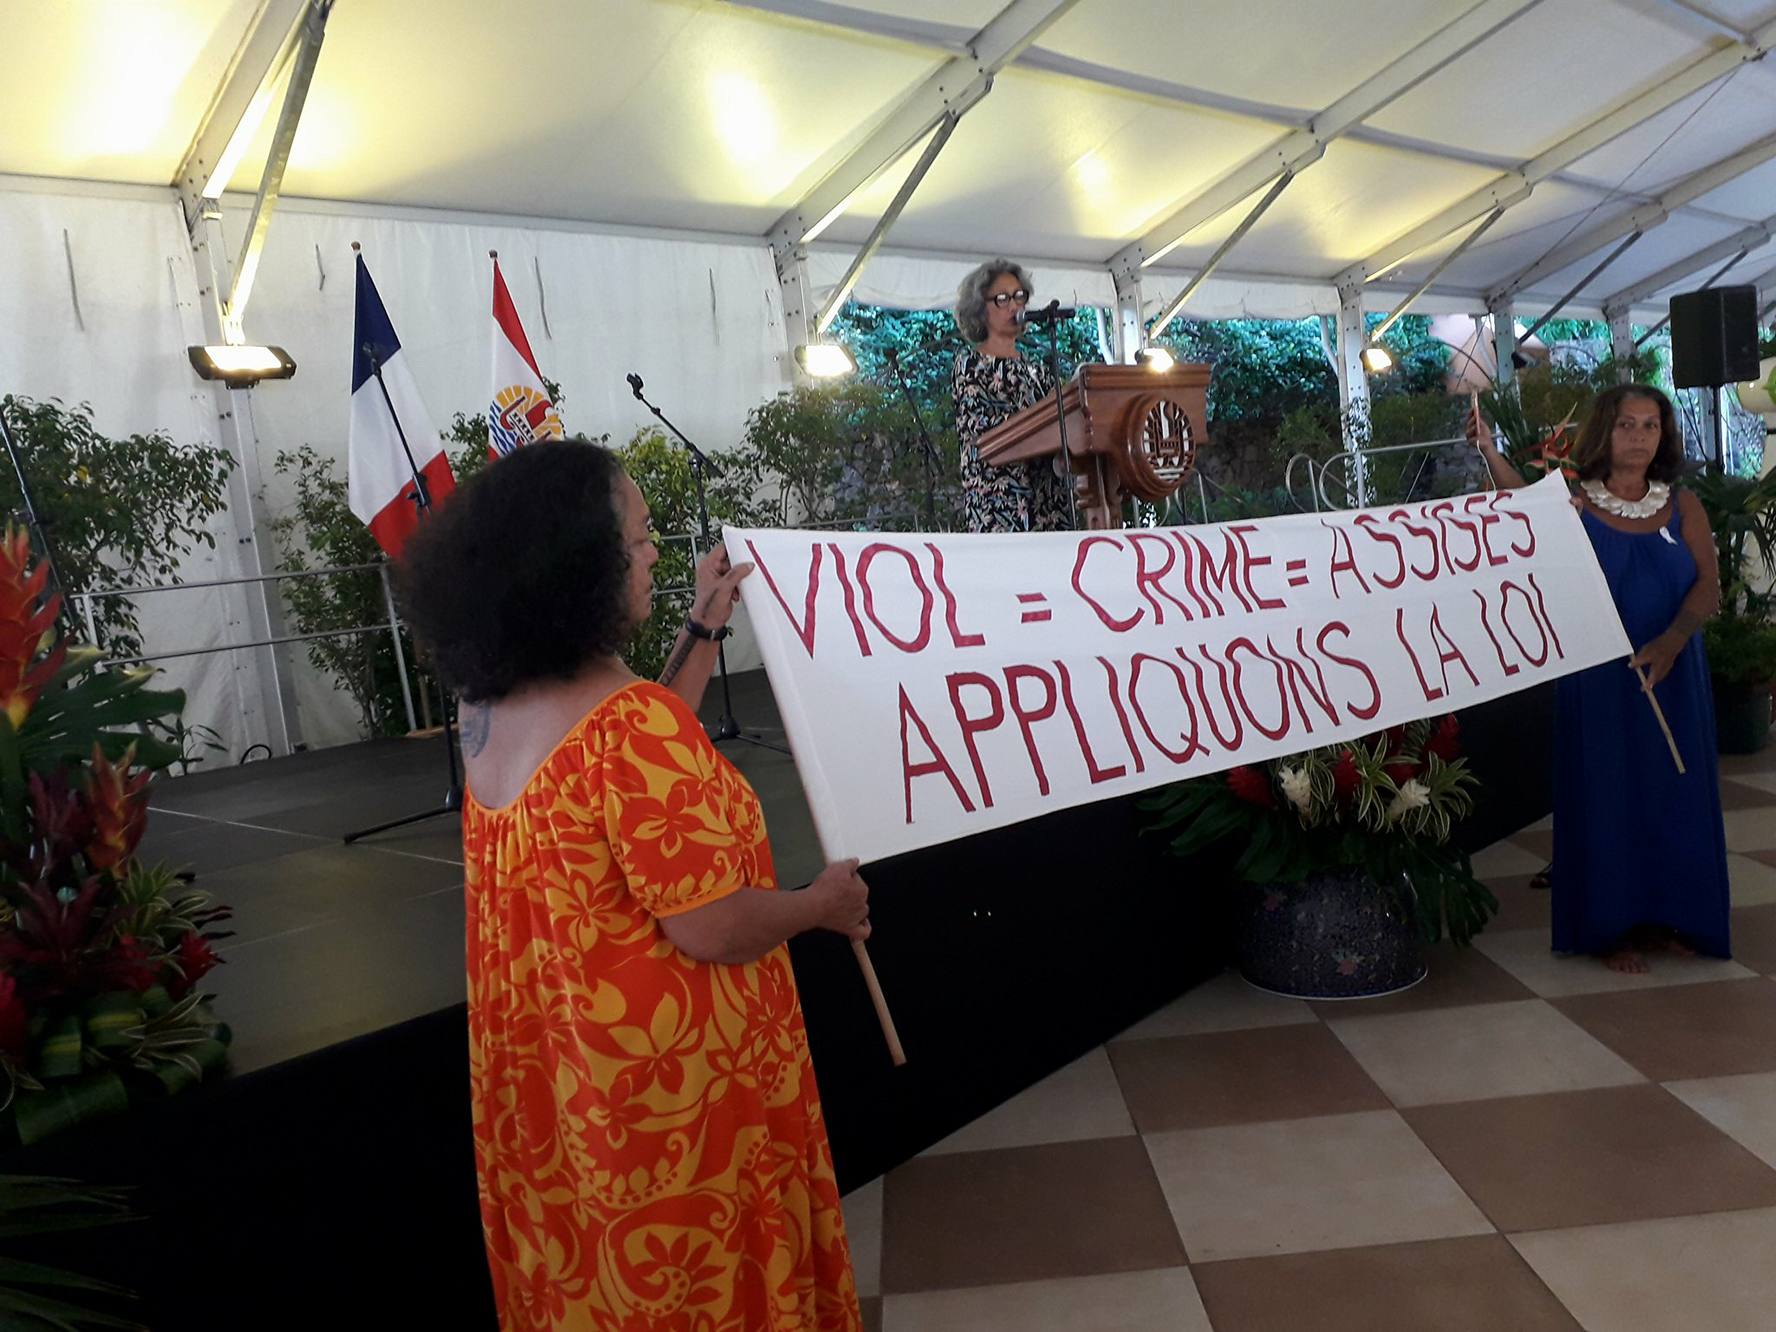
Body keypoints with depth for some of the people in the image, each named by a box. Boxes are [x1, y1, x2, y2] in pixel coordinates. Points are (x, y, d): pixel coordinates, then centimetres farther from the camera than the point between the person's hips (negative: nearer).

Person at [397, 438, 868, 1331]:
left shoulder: (493, 706, -2)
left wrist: (704, 630, 12)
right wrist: (827, 902, -7)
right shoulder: (629, 720, -30)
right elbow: (712, 929, -26)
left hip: (548, 1062, 8)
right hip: (661, 1080, -8)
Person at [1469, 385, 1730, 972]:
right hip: (1598, 678, -3)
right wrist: (1489, 451, -40)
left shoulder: (1684, 507, 6)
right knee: (1607, 794, 2)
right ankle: (1611, 927, 13)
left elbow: (1708, 585, -3)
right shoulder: (1577, 503, -3)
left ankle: (1666, 917, 24)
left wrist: (1672, 640, -22)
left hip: (1672, 676, 3)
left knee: (1673, 794, 9)